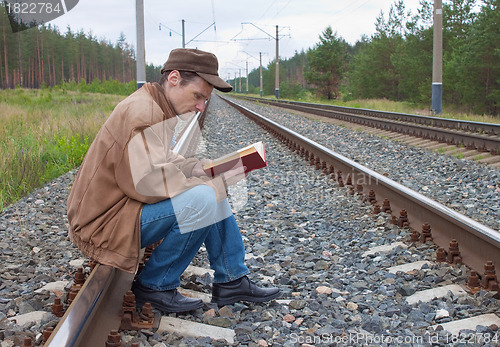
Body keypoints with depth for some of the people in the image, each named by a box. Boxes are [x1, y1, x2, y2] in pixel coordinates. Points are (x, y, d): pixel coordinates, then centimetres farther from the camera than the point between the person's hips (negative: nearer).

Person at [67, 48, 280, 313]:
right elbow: (150, 182, -29)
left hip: (126, 205, 11)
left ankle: (231, 281, 13)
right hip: (105, 224, -11)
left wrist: (198, 167, 2)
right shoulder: (141, 112, -23)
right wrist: (217, 184, -21)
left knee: (214, 189, 8)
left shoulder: (158, 110, 10)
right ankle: (154, 287, -9)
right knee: (201, 199, -27)